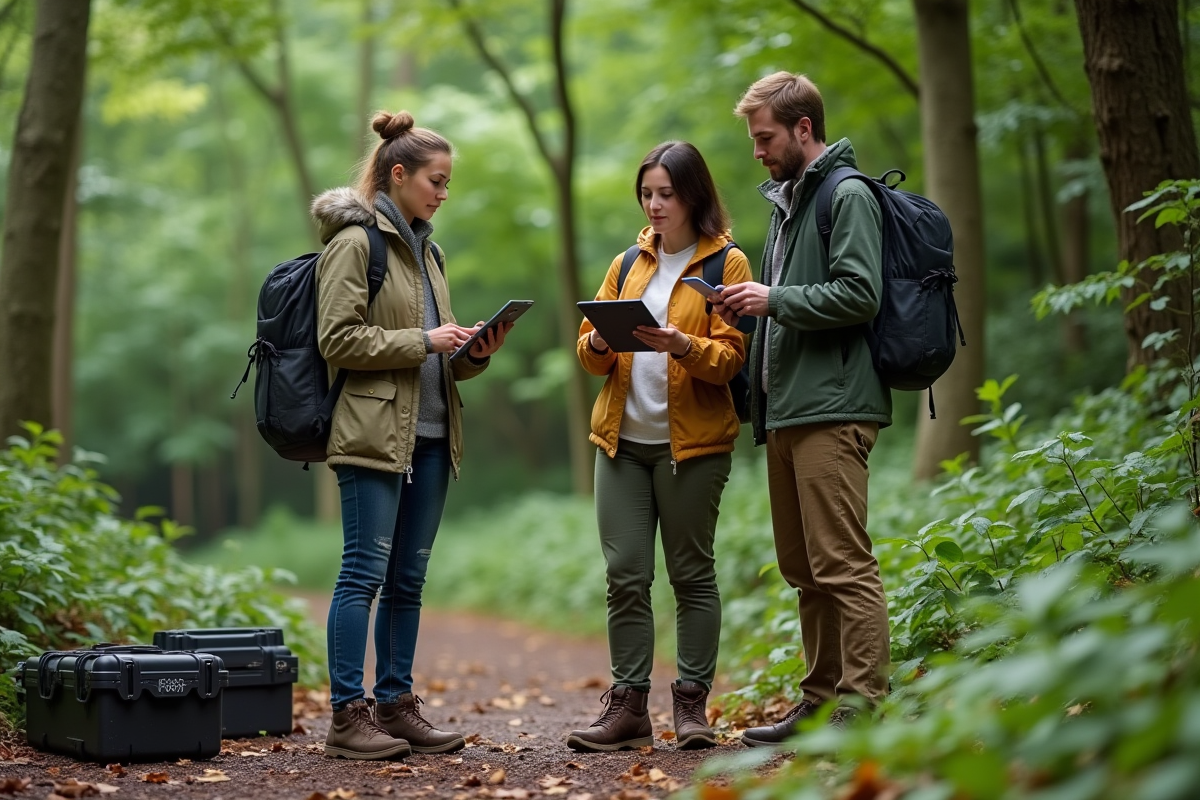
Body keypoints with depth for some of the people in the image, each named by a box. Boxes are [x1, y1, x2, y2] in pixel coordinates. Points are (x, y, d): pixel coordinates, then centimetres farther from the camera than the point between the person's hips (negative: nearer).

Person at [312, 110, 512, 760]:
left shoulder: (424, 248, 20)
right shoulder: (355, 242, -6)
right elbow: (338, 339, -14)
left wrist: (471, 354, 4)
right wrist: (423, 342, -16)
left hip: (430, 434, 8)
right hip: (373, 433, -8)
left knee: (408, 579, 10)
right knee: (365, 573, -7)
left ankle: (394, 705, 16)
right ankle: (347, 717, -3)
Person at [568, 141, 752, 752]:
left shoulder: (726, 264, 2)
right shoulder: (628, 264, 17)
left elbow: (731, 357, -7)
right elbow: (590, 354, 15)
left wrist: (683, 346, -26)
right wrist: (598, 344, -8)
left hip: (692, 441, -4)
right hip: (622, 438, 4)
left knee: (691, 573, 2)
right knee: (625, 574, 1)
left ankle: (691, 704, 9)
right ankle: (628, 706, 6)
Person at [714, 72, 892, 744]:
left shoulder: (848, 196, -6)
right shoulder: (787, 199, 23)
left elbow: (859, 295, -17)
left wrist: (776, 299, -12)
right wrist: (754, 308, 10)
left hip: (832, 409, -10)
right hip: (787, 409, 10)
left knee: (844, 566, -10)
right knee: (803, 569, 11)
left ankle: (862, 707, -8)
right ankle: (820, 701, 18)